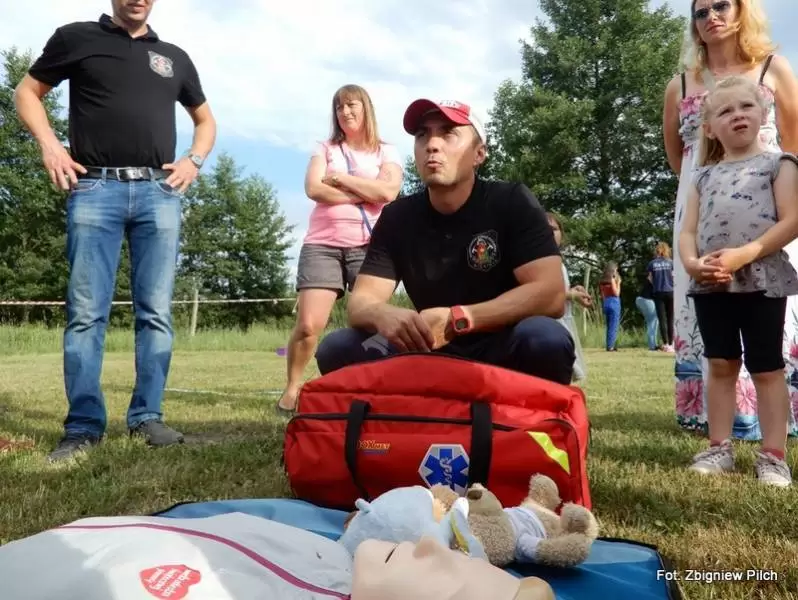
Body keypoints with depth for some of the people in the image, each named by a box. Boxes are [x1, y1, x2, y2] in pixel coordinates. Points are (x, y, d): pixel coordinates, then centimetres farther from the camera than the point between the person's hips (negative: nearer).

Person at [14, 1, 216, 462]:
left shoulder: (174, 57, 20)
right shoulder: (78, 38, 12)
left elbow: (206, 119, 29)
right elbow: (27, 92, 17)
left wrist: (195, 161, 10)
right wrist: (50, 144, 0)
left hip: (159, 191, 2)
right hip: (94, 188, -2)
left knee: (156, 312, -1)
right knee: (86, 311, -4)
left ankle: (147, 416, 7)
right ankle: (84, 425, 1)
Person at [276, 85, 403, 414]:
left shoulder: (386, 151, 12)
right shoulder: (325, 149, 16)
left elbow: (388, 191, -7)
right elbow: (314, 189, -2)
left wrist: (341, 179, -2)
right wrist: (366, 194, -3)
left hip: (369, 246, 0)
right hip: (322, 245, 1)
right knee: (308, 325, -9)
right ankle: (292, 387, 9)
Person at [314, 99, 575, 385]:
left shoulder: (513, 203, -9)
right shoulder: (396, 217, 0)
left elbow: (550, 295, -20)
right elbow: (360, 301, -7)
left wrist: (457, 320, -31)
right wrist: (382, 315, -33)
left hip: (504, 352, -2)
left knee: (546, 339, -35)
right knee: (337, 348, -18)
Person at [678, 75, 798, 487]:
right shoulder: (704, 176, 15)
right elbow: (687, 231, 9)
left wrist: (743, 255, -19)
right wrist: (692, 264, -12)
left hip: (763, 281, -4)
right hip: (710, 285, 4)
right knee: (720, 364, 9)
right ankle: (720, 447, 17)